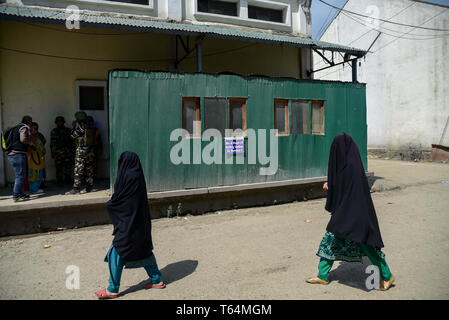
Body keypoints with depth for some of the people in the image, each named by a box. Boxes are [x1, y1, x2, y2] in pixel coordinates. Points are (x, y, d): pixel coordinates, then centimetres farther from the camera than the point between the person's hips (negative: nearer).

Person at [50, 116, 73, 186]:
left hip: (68, 152, 1)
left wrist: (72, 150, 7)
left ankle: (68, 180, 8)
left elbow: (71, 141, 12)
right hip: (58, 152, -1)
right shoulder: (54, 131, 8)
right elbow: (52, 143, 6)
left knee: (68, 167, -2)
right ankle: (59, 181, 7)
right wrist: (52, 152, 2)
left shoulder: (68, 130, 12)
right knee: (59, 167, -2)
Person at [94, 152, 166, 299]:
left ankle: (113, 289, 13)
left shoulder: (129, 177, -19)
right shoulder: (138, 176, 6)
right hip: (140, 222, 9)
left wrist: (108, 204, 8)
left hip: (128, 223, -9)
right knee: (144, 250, 18)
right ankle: (157, 280, 27)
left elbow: (117, 199, -12)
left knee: (116, 253, 2)